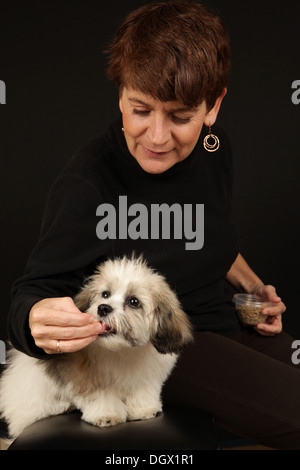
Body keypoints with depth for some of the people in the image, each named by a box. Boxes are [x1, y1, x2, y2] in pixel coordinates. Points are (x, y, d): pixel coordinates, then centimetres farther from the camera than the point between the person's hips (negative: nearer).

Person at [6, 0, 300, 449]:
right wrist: (37, 320, -44)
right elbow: (33, 291, -22)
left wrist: (253, 286, 4)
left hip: (225, 326, 7)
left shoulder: (215, 148, -2)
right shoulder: (84, 185, -23)